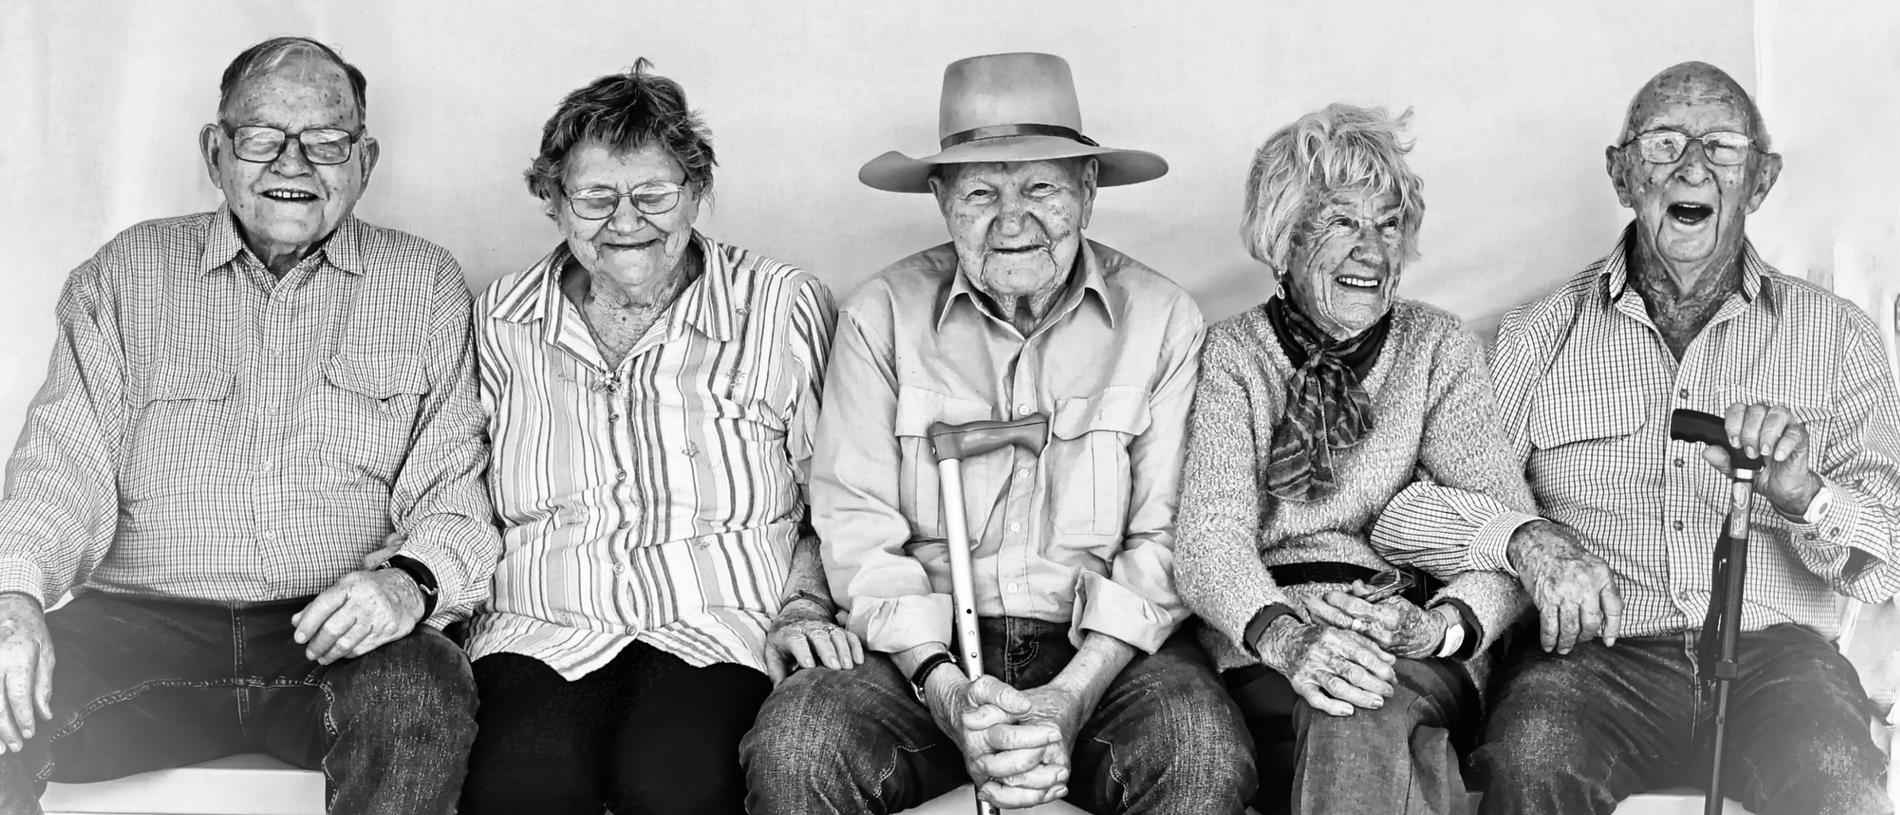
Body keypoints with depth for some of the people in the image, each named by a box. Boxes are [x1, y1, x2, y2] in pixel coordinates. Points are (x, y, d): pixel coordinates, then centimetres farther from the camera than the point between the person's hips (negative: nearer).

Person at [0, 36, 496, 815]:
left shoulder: (424, 284, 11)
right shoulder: (127, 274, 13)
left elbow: (455, 487, 6)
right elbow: (66, 468, 6)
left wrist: (413, 579, -18)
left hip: (336, 633, 0)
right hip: (142, 617, 1)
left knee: (425, 692, -33)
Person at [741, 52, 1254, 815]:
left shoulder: (1161, 319, 2)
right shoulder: (881, 316, 2)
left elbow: (1164, 536, -2)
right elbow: (858, 530, -2)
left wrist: (1072, 695, -17)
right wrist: (946, 692, -17)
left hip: (1103, 649, 0)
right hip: (924, 651, 1)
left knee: (1202, 752, -30)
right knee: (795, 745, -28)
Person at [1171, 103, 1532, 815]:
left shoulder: (1440, 349, 12)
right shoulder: (1233, 355, 10)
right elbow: (1210, 540, -4)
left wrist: (1442, 623, -22)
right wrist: (1286, 636, -26)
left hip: (1421, 658, 0)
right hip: (1264, 659, 0)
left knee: (1363, 717, -34)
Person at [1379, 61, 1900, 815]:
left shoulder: (1832, 335, 15)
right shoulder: (1541, 335, 13)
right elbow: (1411, 506, 5)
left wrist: (1806, 497, -15)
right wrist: (1526, 540, -15)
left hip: (1771, 649, 1)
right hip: (1595, 652, 0)